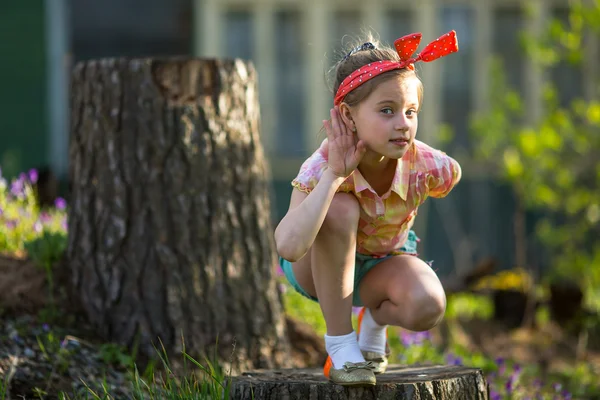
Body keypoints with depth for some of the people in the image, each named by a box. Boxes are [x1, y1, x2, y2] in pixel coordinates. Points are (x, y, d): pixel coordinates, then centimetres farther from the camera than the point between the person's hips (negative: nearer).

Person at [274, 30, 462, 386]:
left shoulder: (423, 166, -26)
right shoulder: (324, 167, -34)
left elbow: (453, 173, 3)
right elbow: (289, 247, -51)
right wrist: (334, 175, -48)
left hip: (382, 264, 2)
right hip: (320, 268, -2)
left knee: (428, 307, -32)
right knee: (340, 209, -37)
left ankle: (375, 319, 8)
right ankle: (340, 344, -21)